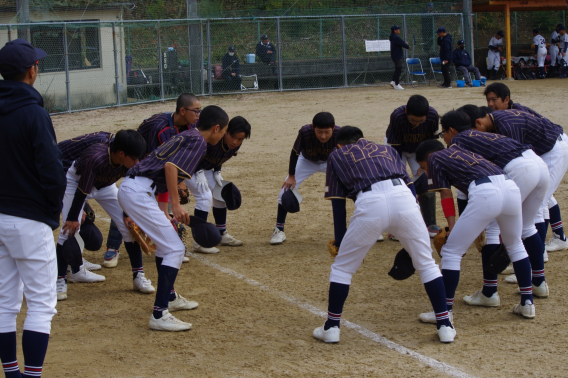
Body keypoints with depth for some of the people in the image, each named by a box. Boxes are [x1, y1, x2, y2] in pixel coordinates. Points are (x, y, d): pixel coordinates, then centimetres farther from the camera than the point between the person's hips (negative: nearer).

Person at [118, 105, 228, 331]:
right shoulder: (198, 141, -6)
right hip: (139, 192, -10)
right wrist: (176, 204, -20)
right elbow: (171, 166, -21)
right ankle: (159, 315, -14)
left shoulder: (186, 136, 22)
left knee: (166, 242, 26)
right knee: (175, 249, -9)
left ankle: (169, 297, 41)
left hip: (130, 188, 10)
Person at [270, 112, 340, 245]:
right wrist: (291, 176, -13)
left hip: (331, 163, 0)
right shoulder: (305, 132, -38)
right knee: (286, 189, -13)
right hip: (307, 161, 0)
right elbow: (295, 153, -19)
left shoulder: (339, 134, -38)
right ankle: (279, 229, 4)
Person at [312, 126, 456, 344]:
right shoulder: (386, 150, 35)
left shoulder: (337, 156, 29)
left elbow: (338, 203, 22)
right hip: (404, 198, 2)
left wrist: (339, 241, 27)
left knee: (342, 267, 17)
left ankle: (332, 327, 21)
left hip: (369, 203, -2)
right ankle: (445, 326, 17)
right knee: (426, 264, 17)